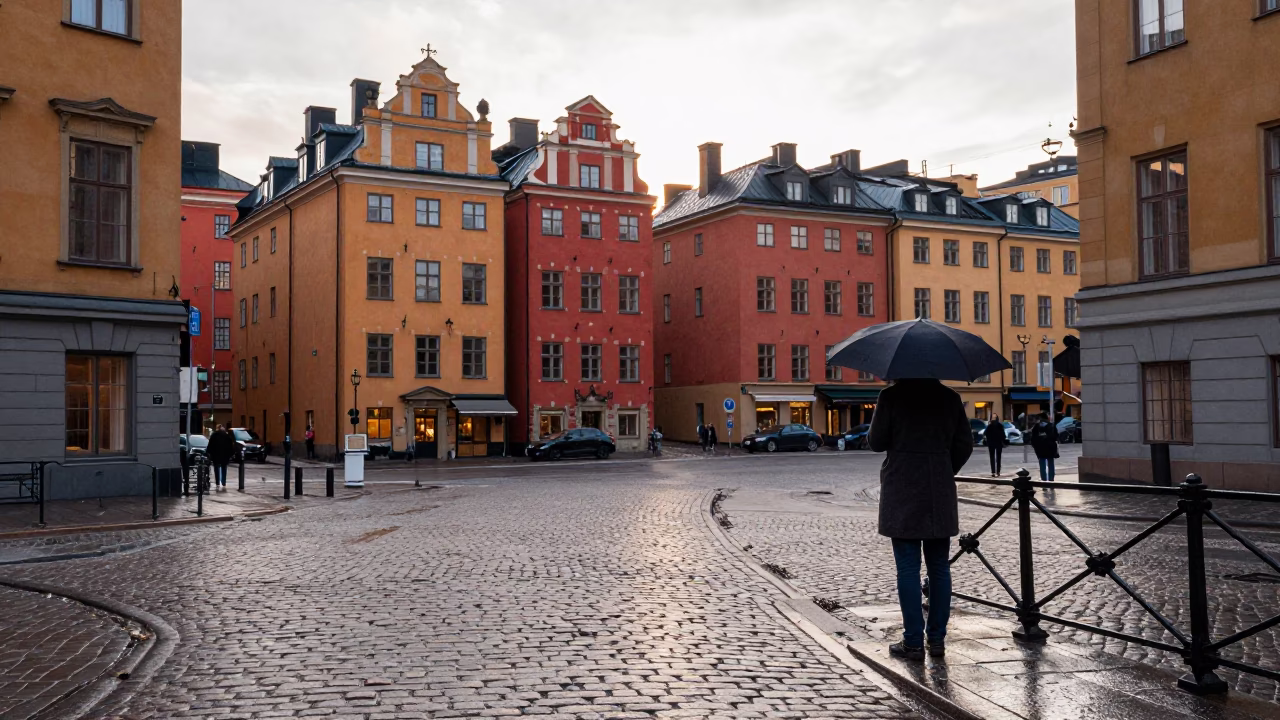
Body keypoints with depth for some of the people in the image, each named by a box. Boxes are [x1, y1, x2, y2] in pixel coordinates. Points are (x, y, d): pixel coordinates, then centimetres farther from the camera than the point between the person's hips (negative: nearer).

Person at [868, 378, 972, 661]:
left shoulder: (891, 396, -7)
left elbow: (876, 442, -4)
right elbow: (965, 444, 7)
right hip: (940, 492, 4)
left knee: (908, 567, 0)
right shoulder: (949, 397, 5)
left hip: (902, 492, -4)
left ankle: (913, 642, 1)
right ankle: (937, 639, 14)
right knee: (939, 566, 10)